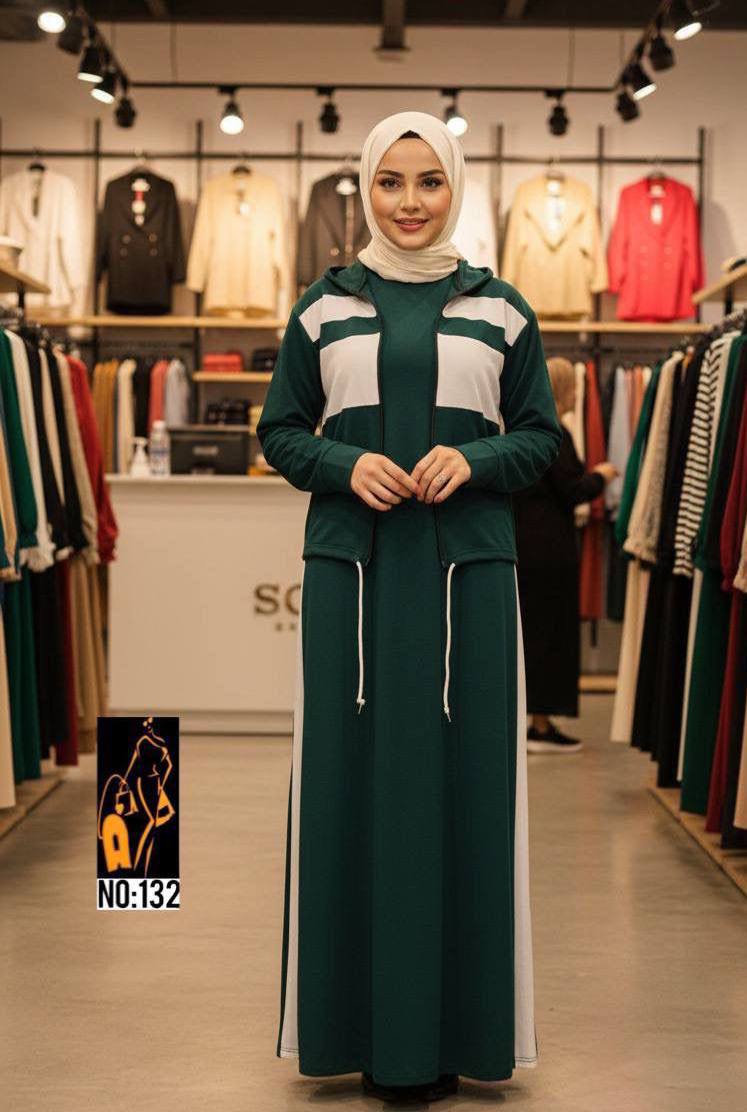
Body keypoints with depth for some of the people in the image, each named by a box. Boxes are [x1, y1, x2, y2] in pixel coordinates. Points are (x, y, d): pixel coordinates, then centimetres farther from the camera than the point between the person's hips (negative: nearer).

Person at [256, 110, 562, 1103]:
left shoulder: (501, 308, 8)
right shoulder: (323, 306, 8)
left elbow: (543, 435, 8)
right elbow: (279, 431, 9)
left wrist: (473, 460, -11)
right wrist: (346, 464, -10)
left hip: (467, 572, 0)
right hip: (352, 569, 0)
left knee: (462, 780, 1)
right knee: (352, 779, 1)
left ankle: (451, 1026, 13)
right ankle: (367, 1023, 12)